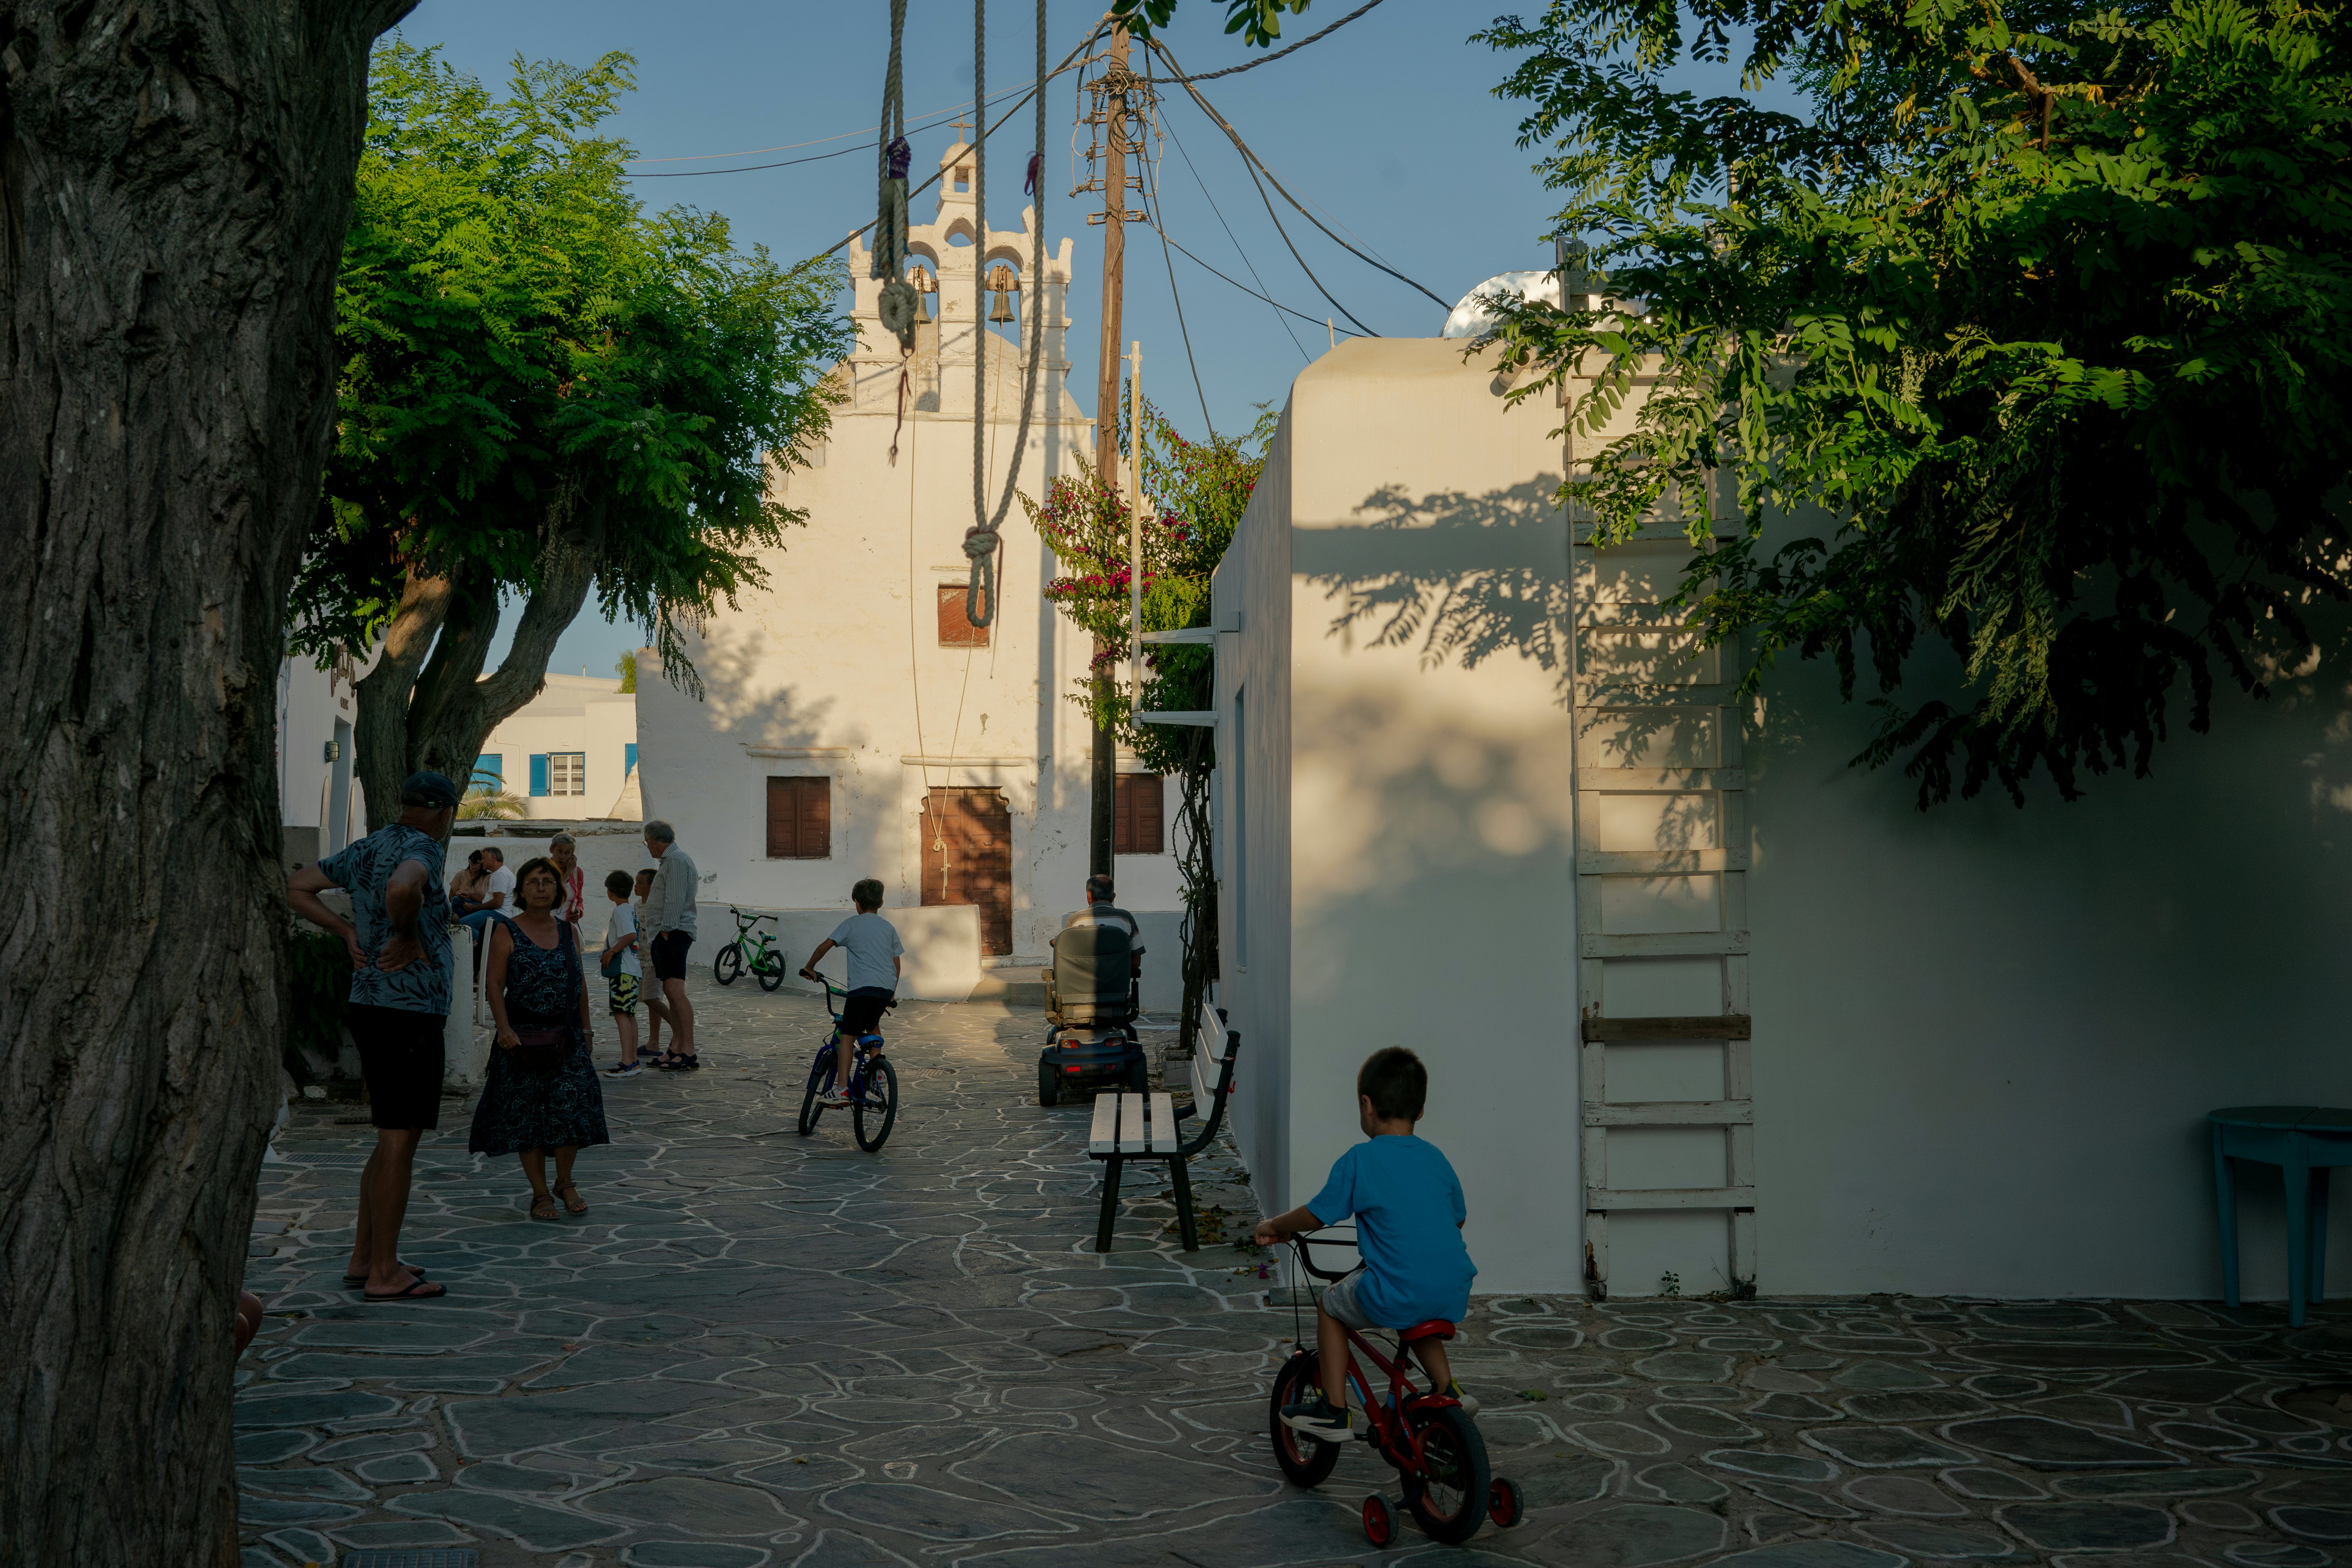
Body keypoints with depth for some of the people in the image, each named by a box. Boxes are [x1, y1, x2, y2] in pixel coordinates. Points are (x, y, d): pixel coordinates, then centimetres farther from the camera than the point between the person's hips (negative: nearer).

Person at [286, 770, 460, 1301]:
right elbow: (402, 889, -37)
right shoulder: (423, 849, -14)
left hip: (371, 1008, 9)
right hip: (408, 1014, -9)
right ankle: (384, 1274, 1)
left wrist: (348, 931, 13)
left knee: (393, 1140, 18)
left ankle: (364, 1258, 24)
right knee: (400, 1141, -4)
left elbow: (298, 887, 22)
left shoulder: (365, 849, 13)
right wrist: (408, 937, -19)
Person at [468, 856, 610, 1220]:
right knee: (527, 1113, 1)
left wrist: (586, 1028, 15)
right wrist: (504, 1029, -19)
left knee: (571, 1106, -5)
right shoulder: (507, 933, -3)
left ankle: (565, 1182, 16)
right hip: (524, 1036, -3)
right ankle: (541, 1193, 11)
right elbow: (495, 984, -8)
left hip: (566, 1035, 3)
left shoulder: (568, 932, 10)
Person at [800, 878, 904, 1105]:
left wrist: (809, 968, 15)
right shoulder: (889, 927, 19)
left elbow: (825, 947, 0)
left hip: (862, 986, -5)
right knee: (872, 1027, 31)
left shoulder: (851, 924, 8)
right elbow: (897, 964, 21)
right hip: (886, 989, 5)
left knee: (847, 1037, -8)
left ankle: (841, 1089, -18)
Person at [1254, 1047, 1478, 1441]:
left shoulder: (1360, 1161, -7)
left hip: (1394, 1297, -6)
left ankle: (1333, 1410, 22)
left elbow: (1316, 1215, -1)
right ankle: (1448, 1390, 35)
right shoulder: (1435, 1158, 10)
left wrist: (1273, 1226, 18)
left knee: (1330, 1306, 21)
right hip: (1454, 1296, 6)